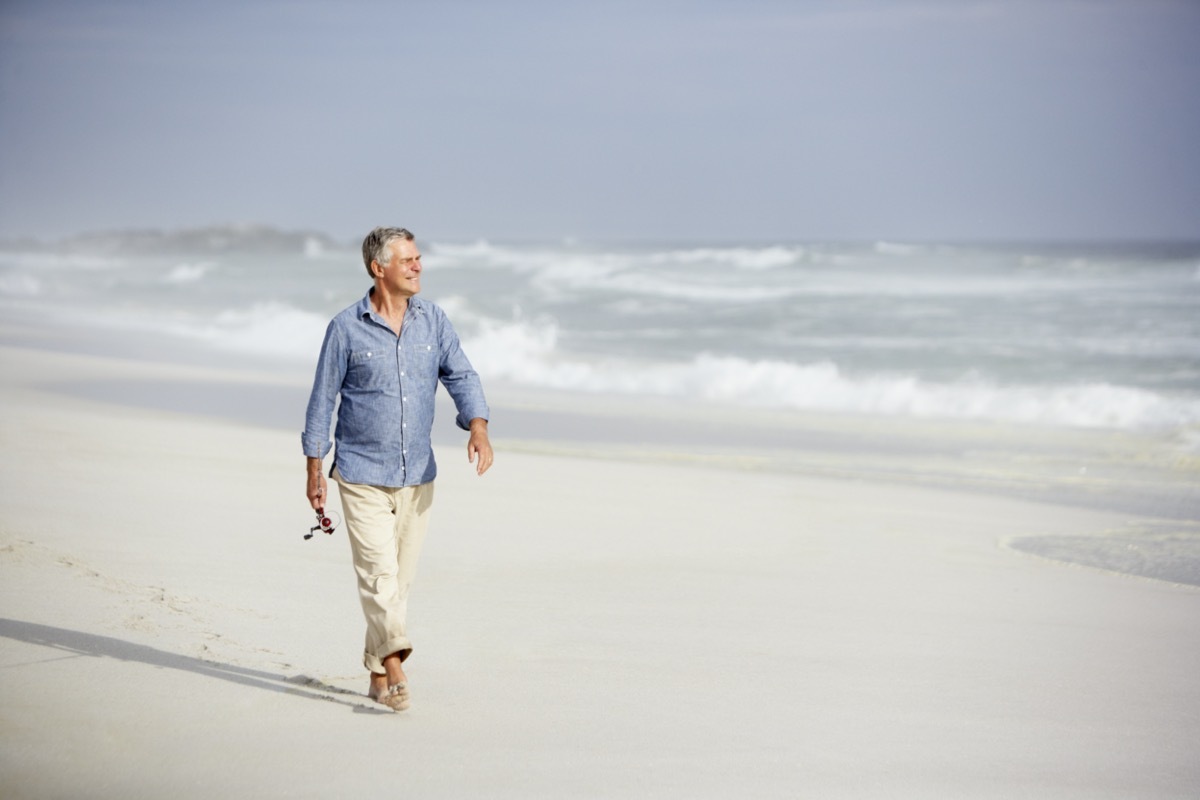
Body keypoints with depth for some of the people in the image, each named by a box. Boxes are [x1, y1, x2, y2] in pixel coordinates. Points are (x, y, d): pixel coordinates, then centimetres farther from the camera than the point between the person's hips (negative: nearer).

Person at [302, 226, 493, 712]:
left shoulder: (433, 320, 3)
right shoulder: (346, 328, -8)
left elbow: (460, 376, -2)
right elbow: (323, 399, -2)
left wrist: (478, 427, -22)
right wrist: (314, 472, -1)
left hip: (417, 476, 4)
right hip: (361, 476, -4)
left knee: (399, 578, 10)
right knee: (378, 573, -14)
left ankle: (377, 674, 22)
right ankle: (395, 666, -21)